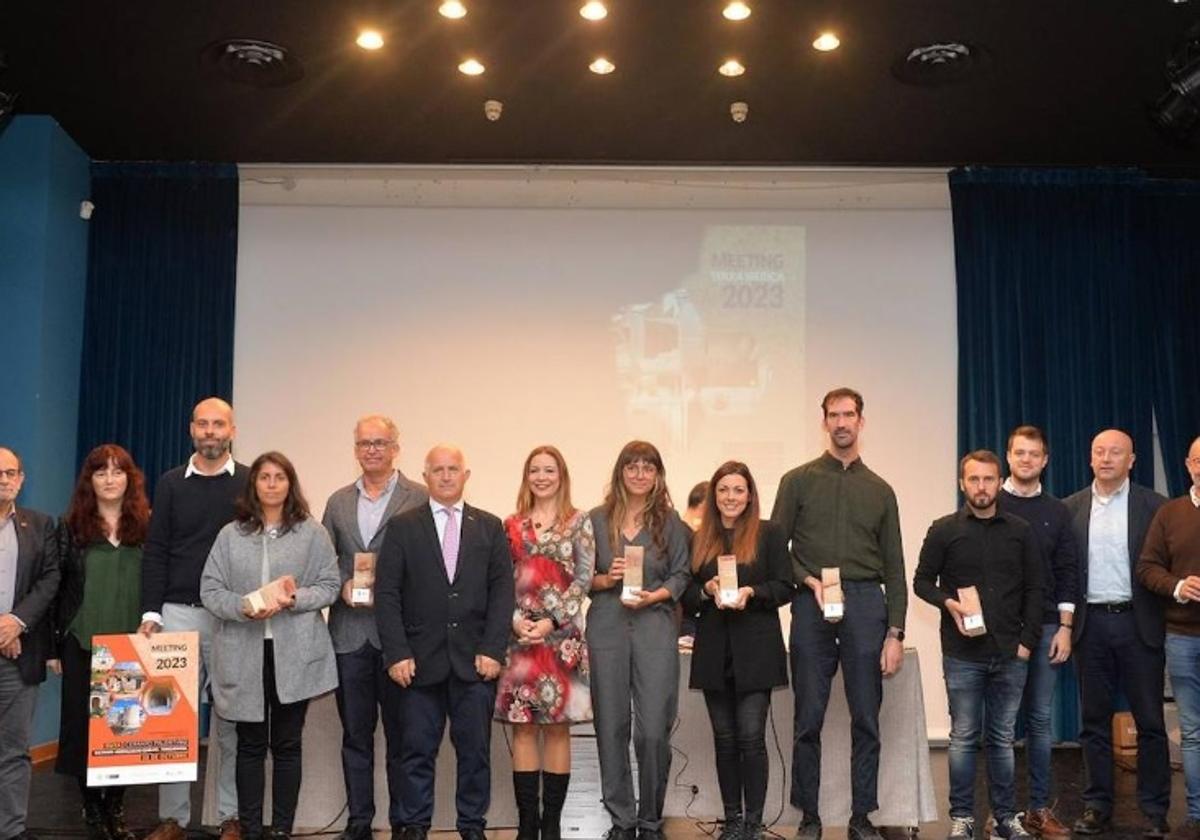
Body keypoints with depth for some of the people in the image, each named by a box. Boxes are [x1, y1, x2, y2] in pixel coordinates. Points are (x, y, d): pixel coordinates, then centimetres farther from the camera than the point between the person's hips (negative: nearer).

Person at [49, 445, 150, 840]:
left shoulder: (146, 525, 3)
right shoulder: (71, 526, 2)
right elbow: (57, 587, 2)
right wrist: (54, 645, 0)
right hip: (83, 644, 0)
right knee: (85, 724, 5)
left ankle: (115, 808, 18)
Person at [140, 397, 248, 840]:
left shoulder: (250, 483, 2)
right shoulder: (171, 483, 7)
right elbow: (155, 552, 5)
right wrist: (151, 613, -2)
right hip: (178, 613, 2)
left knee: (232, 721, 5)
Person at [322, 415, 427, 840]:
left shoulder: (420, 498, -1)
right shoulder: (338, 501, 13)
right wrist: (343, 586, -5)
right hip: (349, 633, 4)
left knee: (401, 733, 4)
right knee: (355, 734, 10)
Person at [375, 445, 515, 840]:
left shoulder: (490, 527, 9)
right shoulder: (402, 527, 5)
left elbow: (502, 592, 4)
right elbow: (386, 593, 0)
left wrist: (492, 650, -6)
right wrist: (397, 653, -9)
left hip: (475, 660, 1)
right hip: (421, 660, -1)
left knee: (475, 751, 6)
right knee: (417, 752, 5)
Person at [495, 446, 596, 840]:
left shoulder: (579, 522, 3)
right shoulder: (511, 526, 10)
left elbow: (583, 579, -3)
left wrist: (550, 622, -11)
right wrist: (516, 620, -9)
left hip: (562, 634, -2)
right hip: (519, 635, 2)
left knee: (557, 728, 3)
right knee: (523, 729, 3)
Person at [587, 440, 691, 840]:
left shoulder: (669, 521, 7)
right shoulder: (598, 519, 8)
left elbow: (681, 574, 5)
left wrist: (655, 595, -12)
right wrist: (606, 579, -10)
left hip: (655, 627, -1)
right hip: (607, 628, 1)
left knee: (653, 729, -4)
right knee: (611, 727, 4)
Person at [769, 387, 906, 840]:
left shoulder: (879, 490, 12)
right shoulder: (798, 480, 7)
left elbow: (894, 567, 9)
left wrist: (895, 632, 1)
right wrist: (809, 581, -13)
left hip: (866, 603, 2)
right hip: (811, 605, -1)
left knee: (866, 718, 4)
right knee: (808, 719, 3)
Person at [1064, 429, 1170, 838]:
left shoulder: (1154, 506, 0)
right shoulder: (1070, 509, 6)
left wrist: (1164, 618, -9)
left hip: (1138, 622, -2)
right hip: (1091, 624, 2)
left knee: (1149, 721, 3)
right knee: (1094, 720, 8)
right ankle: (1097, 807, 17)